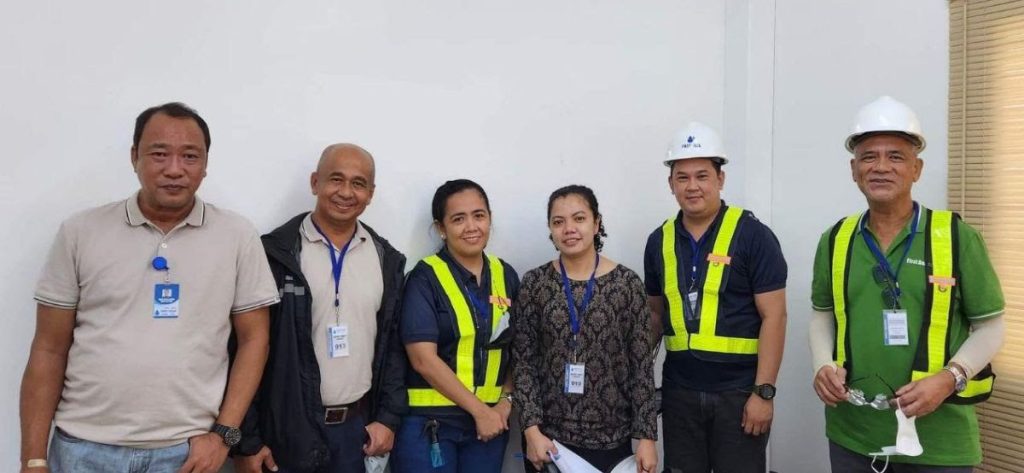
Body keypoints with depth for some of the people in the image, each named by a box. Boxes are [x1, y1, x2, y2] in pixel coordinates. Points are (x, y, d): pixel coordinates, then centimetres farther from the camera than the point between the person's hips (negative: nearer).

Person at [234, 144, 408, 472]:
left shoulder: (387, 260, 4)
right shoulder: (276, 254, -8)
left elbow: (394, 343, 8)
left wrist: (389, 417, 2)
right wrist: (246, 439, -8)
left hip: (357, 427, 3)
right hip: (288, 428, -3)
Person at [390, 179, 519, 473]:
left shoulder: (506, 276, 5)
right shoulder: (425, 278, -9)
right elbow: (423, 359, -15)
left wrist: (506, 401, -2)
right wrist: (479, 409, -13)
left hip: (489, 420, 4)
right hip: (429, 422, -4)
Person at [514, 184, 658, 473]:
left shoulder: (627, 283, -5)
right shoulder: (534, 283, -3)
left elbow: (642, 366, -4)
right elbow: (524, 363, -2)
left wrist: (646, 435, -6)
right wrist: (531, 428, -9)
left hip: (611, 437, 0)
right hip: (548, 436, 1)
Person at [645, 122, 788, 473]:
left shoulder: (752, 235, -9)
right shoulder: (660, 240, 5)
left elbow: (773, 316, -10)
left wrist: (764, 391, -14)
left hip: (739, 390, -4)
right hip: (678, 390, 4)